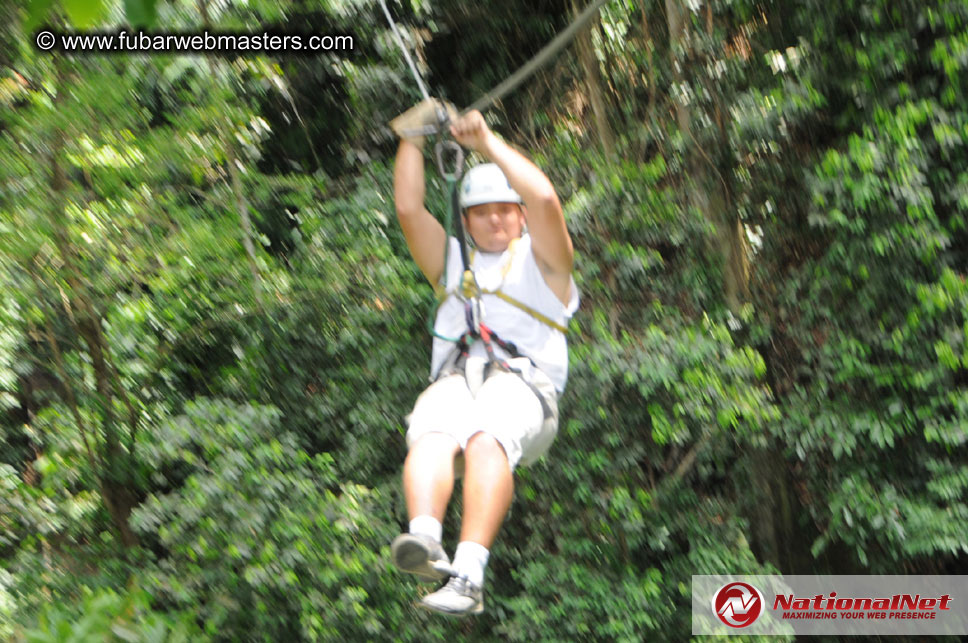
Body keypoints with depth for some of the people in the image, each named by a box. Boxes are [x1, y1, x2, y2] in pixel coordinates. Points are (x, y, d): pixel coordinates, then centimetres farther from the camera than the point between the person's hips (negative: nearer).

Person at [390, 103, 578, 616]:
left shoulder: (541, 261, 26)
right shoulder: (453, 262, 35)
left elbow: (545, 200, 6)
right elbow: (408, 210, 22)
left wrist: (487, 143, 11)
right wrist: (413, 139, 17)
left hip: (522, 384, -2)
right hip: (454, 381, 3)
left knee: (488, 438, -37)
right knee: (433, 435, -34)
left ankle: (468, 574, -51)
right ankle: (424, 538, -58)